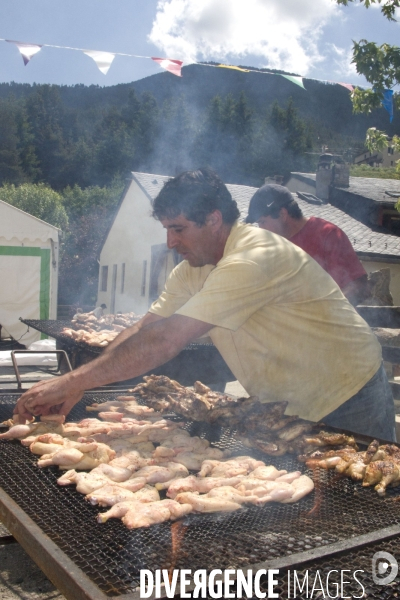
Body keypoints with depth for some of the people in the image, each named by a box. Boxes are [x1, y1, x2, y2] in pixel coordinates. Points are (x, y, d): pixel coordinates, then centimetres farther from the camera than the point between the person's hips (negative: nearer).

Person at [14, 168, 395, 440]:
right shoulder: (192, 269, 0)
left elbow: (166, 341, -36)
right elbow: (144, 330, -4)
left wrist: (72, 381, -32)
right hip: (291, 406, 8)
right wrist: (75, 386, -17)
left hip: (346, 404, -7)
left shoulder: (253, 260, -31)